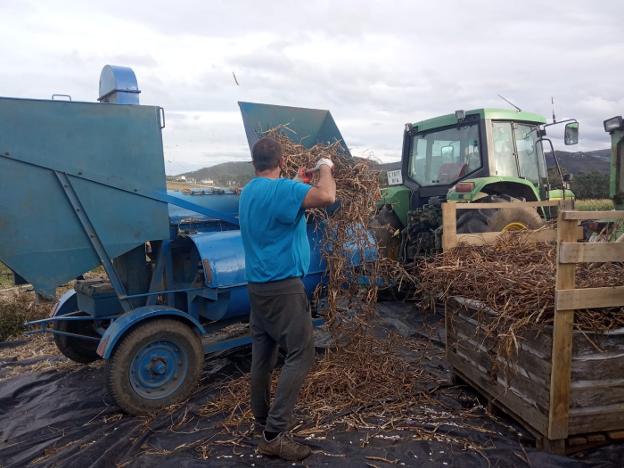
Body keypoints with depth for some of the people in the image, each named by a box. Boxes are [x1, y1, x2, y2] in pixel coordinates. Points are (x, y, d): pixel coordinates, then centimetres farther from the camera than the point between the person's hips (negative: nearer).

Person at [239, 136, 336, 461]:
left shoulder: (249, 192, 13)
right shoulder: (281, 188, -17)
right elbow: (326, 196, -28)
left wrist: (302, 179, 31)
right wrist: (325, 168, -9)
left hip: (257, 285, 9)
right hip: (282, 286, -9)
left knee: (262, 354, 14)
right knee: (300, 355, -3)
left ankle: (261, 421, 26)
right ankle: (273, 435, -2)